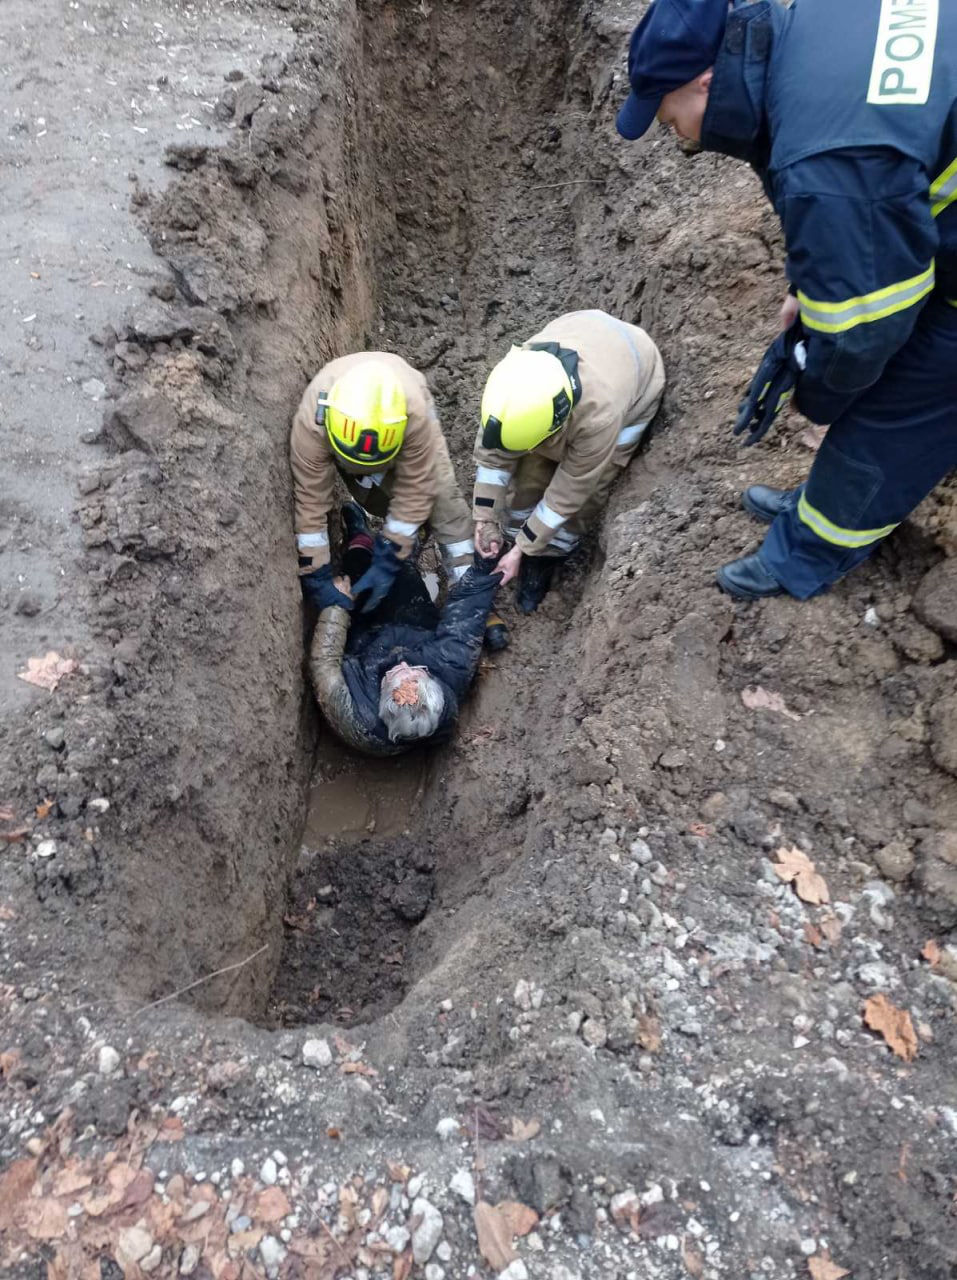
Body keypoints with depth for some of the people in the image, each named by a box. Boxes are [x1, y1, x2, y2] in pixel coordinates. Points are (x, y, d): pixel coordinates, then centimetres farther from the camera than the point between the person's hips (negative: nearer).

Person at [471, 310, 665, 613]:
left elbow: (568, 492, -32)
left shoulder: (598, 417, -47)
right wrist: (485, 518, -16)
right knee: (528, 476, -2)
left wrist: (523, 550, -24)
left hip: (633, 382, -4)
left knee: (581, 493, -10)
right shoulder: (509, 376, -36)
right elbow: (492, 453, -19)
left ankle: (544, 561, 14)